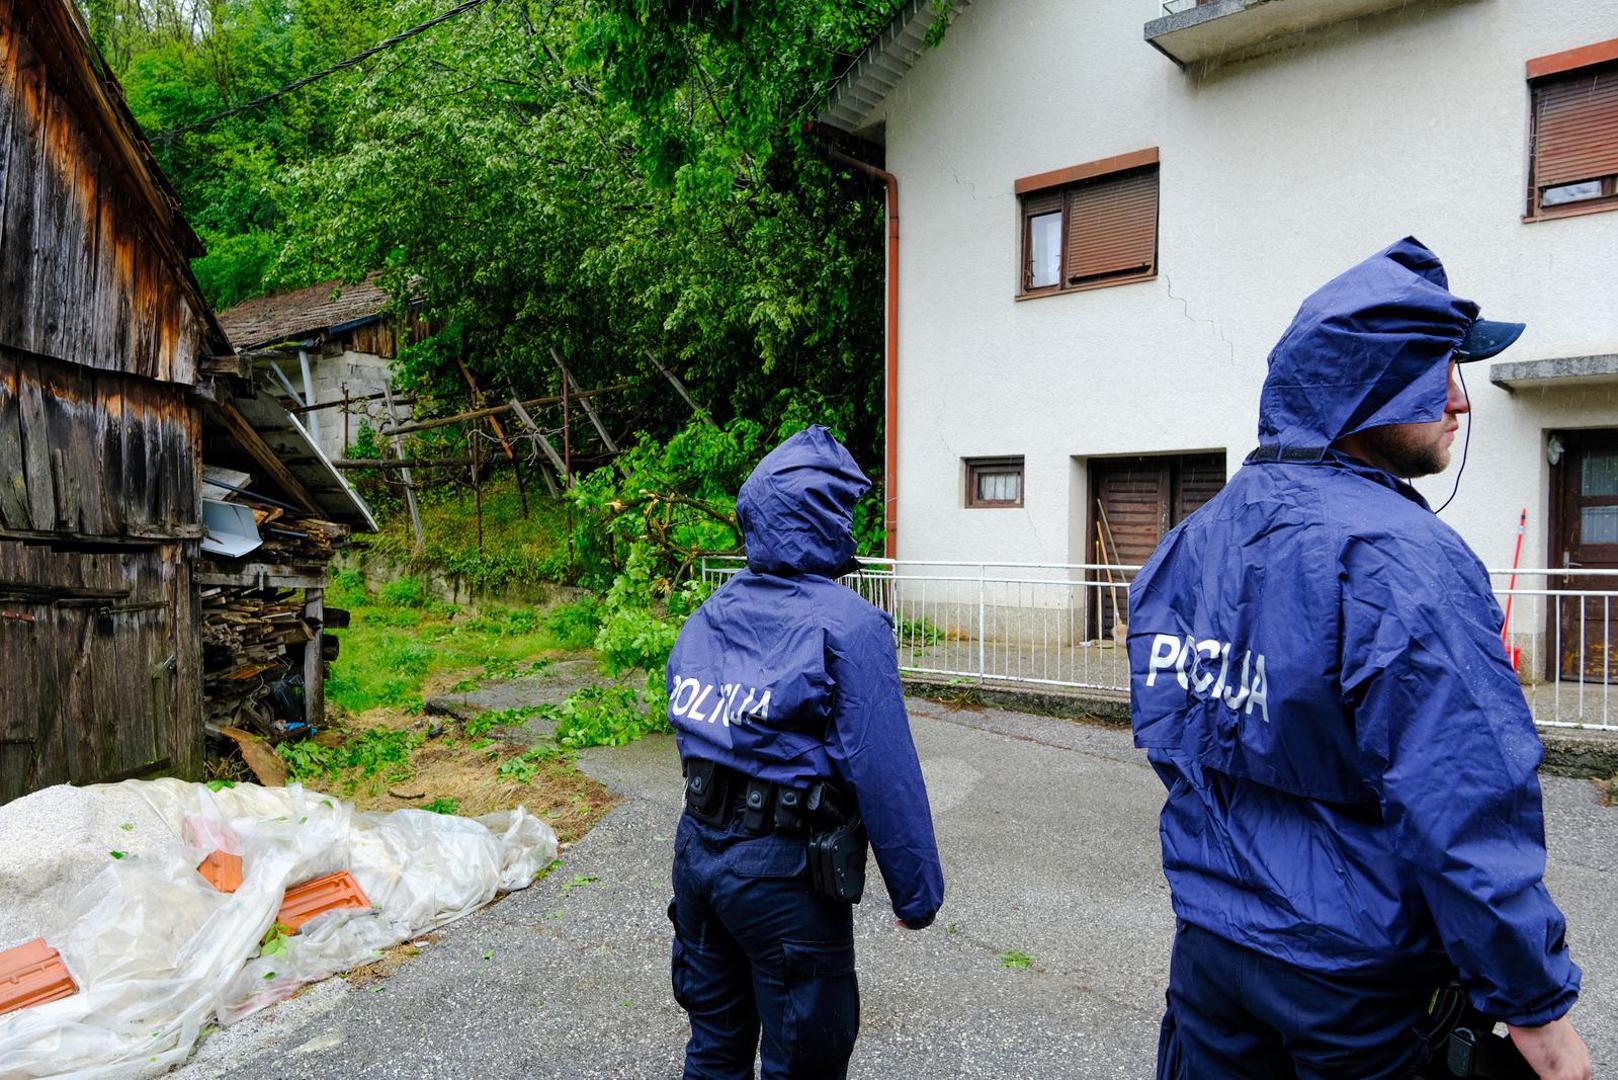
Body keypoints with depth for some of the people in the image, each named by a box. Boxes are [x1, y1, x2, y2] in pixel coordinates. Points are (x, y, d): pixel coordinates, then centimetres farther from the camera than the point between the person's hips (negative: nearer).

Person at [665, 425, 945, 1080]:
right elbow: (884, 771, -18)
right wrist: (917, 891, -9)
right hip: (786, 874, -6)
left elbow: (692, 732, 9)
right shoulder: (848, 625, -17)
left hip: (697, 850, 7)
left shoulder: (708, 616, 3)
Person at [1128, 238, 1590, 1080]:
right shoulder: (1402, 558, -22)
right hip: (1351, 979, -5)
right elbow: (1464, 810, -24)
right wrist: (1536, 1005, -14)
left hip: (1207, 938, 6)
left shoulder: (1194, 539, 1)